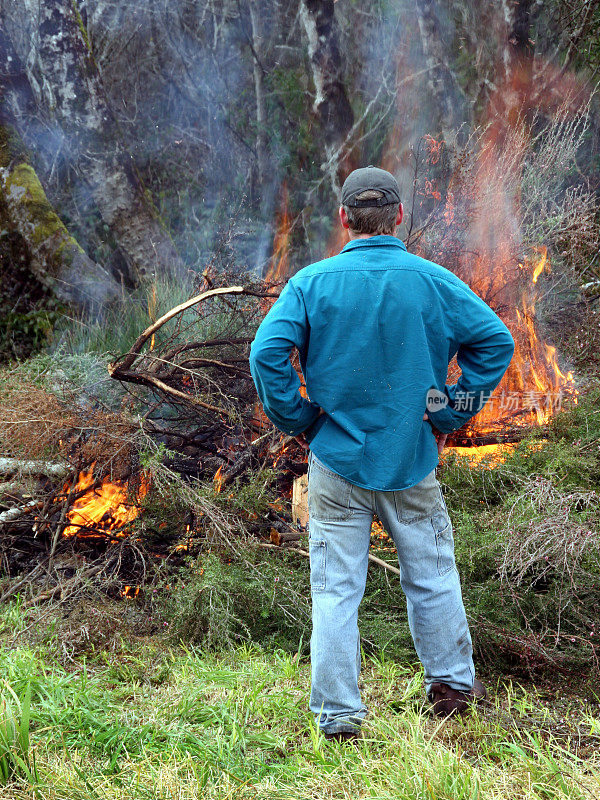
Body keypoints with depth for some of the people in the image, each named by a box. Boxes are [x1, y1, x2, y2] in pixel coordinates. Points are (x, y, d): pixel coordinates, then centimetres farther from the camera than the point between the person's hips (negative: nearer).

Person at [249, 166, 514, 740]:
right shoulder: (433, 281, -2)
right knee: (432, 575, 17)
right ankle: (451, 683, 30)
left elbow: (267, 352, -13)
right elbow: (495, 341, -3)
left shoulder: (311, 282, -5)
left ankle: (337, 713, 9)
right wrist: (448, 416, 2)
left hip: (336, 460, 0)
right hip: (411, 460, 1)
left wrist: (298, 422, -2)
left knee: (335, 589, 5)